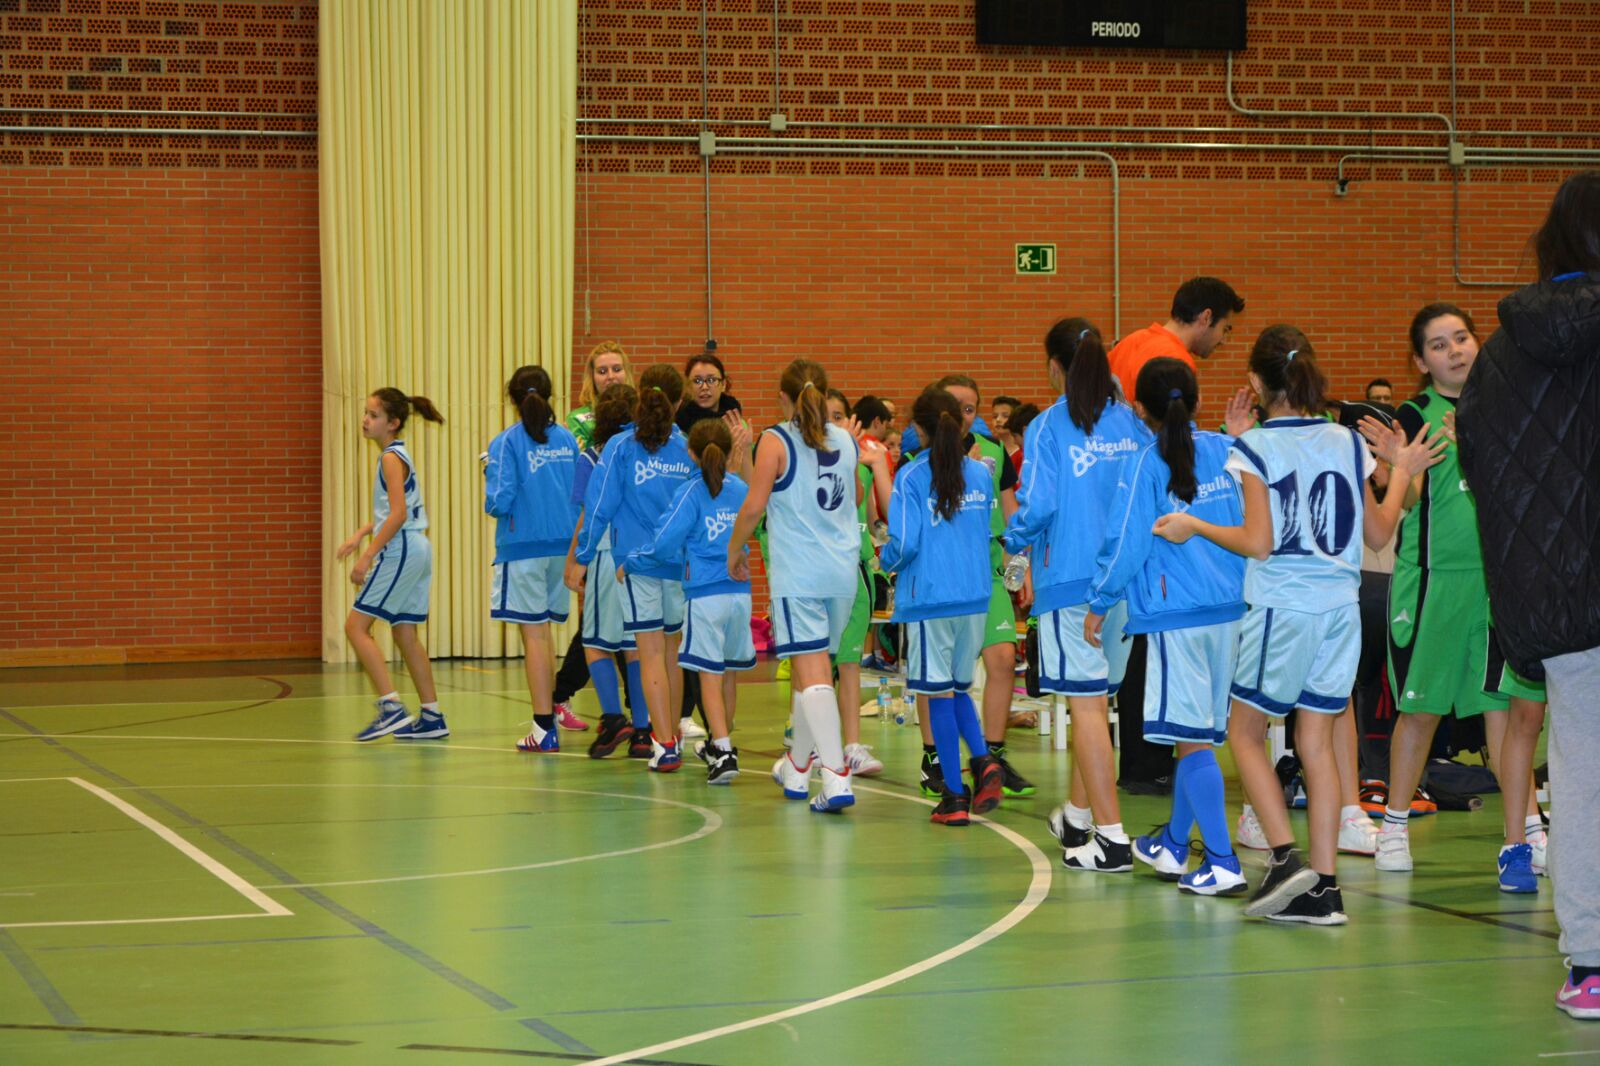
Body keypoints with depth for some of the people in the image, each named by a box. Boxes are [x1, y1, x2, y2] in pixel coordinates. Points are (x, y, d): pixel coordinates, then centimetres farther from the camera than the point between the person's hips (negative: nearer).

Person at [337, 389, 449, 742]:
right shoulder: (398, 455, 16)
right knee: (404, 633, 13)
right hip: (417, 550, 10)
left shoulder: (391, 458, -12)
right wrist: (360, 535, 21)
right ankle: (432, 717, 14)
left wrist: (368, 555, -22)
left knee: (356, 625, -7)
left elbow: (397, 514, -21)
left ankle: (391, 708, -13)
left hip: (401, 551, -10)